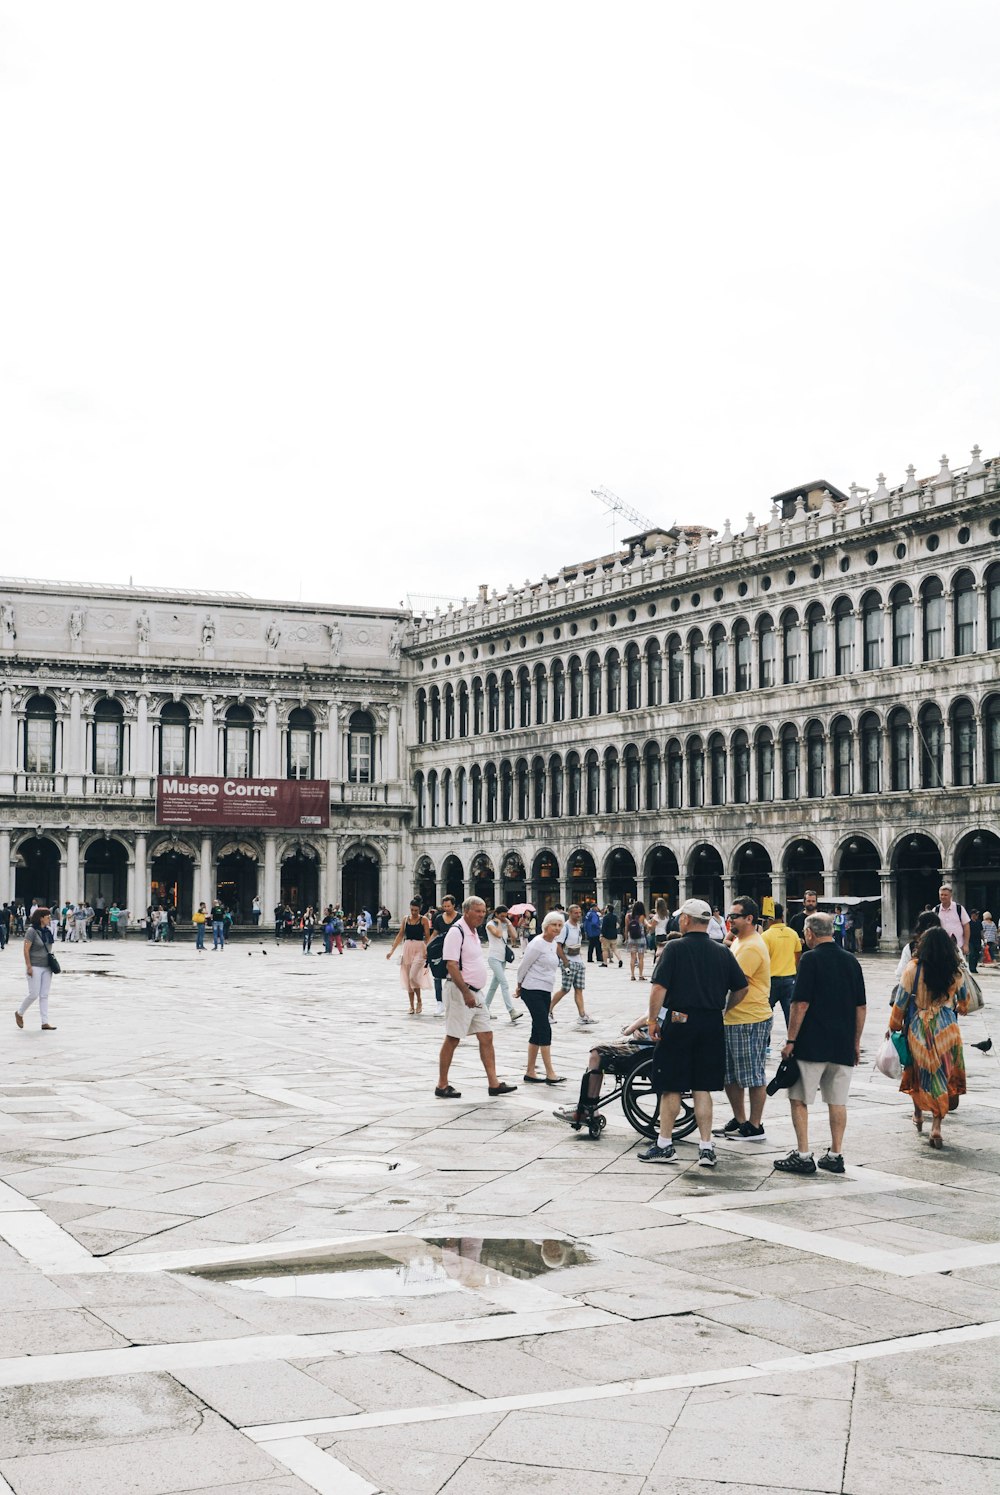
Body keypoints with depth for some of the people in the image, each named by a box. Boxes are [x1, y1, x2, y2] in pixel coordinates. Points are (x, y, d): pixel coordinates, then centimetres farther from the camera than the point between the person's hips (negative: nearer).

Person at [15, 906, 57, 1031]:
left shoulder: (47, 931, 8)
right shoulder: (32, 931, -12)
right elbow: (26, 950, -13)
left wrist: (52, 963, 12)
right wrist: (29, 966, -16)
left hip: (47, 968, 7)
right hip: (35, 967, -7)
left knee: (44, 995, 5)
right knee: (34, 994, -5)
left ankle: (45, 1023, 5)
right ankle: (19, 1013, 20)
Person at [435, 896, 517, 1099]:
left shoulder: (473, 931, 14)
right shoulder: (456, 932, -15)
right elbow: (451, 965, -22)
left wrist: (472, 992, 20)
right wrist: (466, 993, -25)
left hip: (475, 992, 9)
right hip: (460, 991, -9)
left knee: (486, 1037, 8)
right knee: (452, 1039, -2)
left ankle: (493, 1083, 11)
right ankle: (442, 1086, 5)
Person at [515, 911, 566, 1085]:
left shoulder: (553, 944, 11)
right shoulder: (538, 944, -15)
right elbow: (523, 966, -10)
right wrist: (519, 986, 2)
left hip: (545, 992, 9)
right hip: (533, 991, -9)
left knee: (538, 1032, 10)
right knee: (545, 1031, -11)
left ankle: (530, 1073, 16)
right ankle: (550, 1074, -9)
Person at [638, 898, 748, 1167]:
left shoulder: (674, 948, -9)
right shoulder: (723, 952, 5)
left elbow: (659, 988, -15)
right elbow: (741, 989, 10)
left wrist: (653, 1020, -4)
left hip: (679, 1022, -4)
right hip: (712, 1025, 4)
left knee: (671, 1087, 6)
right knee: (703, 1087, 9)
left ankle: (665, 1145, 13)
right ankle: (706, 1148, 8)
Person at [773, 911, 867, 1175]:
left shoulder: (811, 959, -10)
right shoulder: (851, 961, 8)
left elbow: (801, 1005, -14)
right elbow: (861, 1008, 11)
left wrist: (790, 1041, -7)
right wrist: (856, 1043, 19)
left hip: (812, 1044, -5)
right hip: (843, 1046, 6)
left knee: (799, 1099, 4)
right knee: (837, 1102, 10)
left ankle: (803, 1155, 0)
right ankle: (835, 1155, 12)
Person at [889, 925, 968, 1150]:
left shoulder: (913, 969, -11)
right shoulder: (956, 972, -3)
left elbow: (900, 1002, -4)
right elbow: (963, 1003, 16)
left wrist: (894, 1027, 9)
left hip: (918, 1028, 0)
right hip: (947, 1029, 1)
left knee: (920, 1072, 20)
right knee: (944, 1075, 7)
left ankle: (918, 1114, 36)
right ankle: (936, 1125, -2)